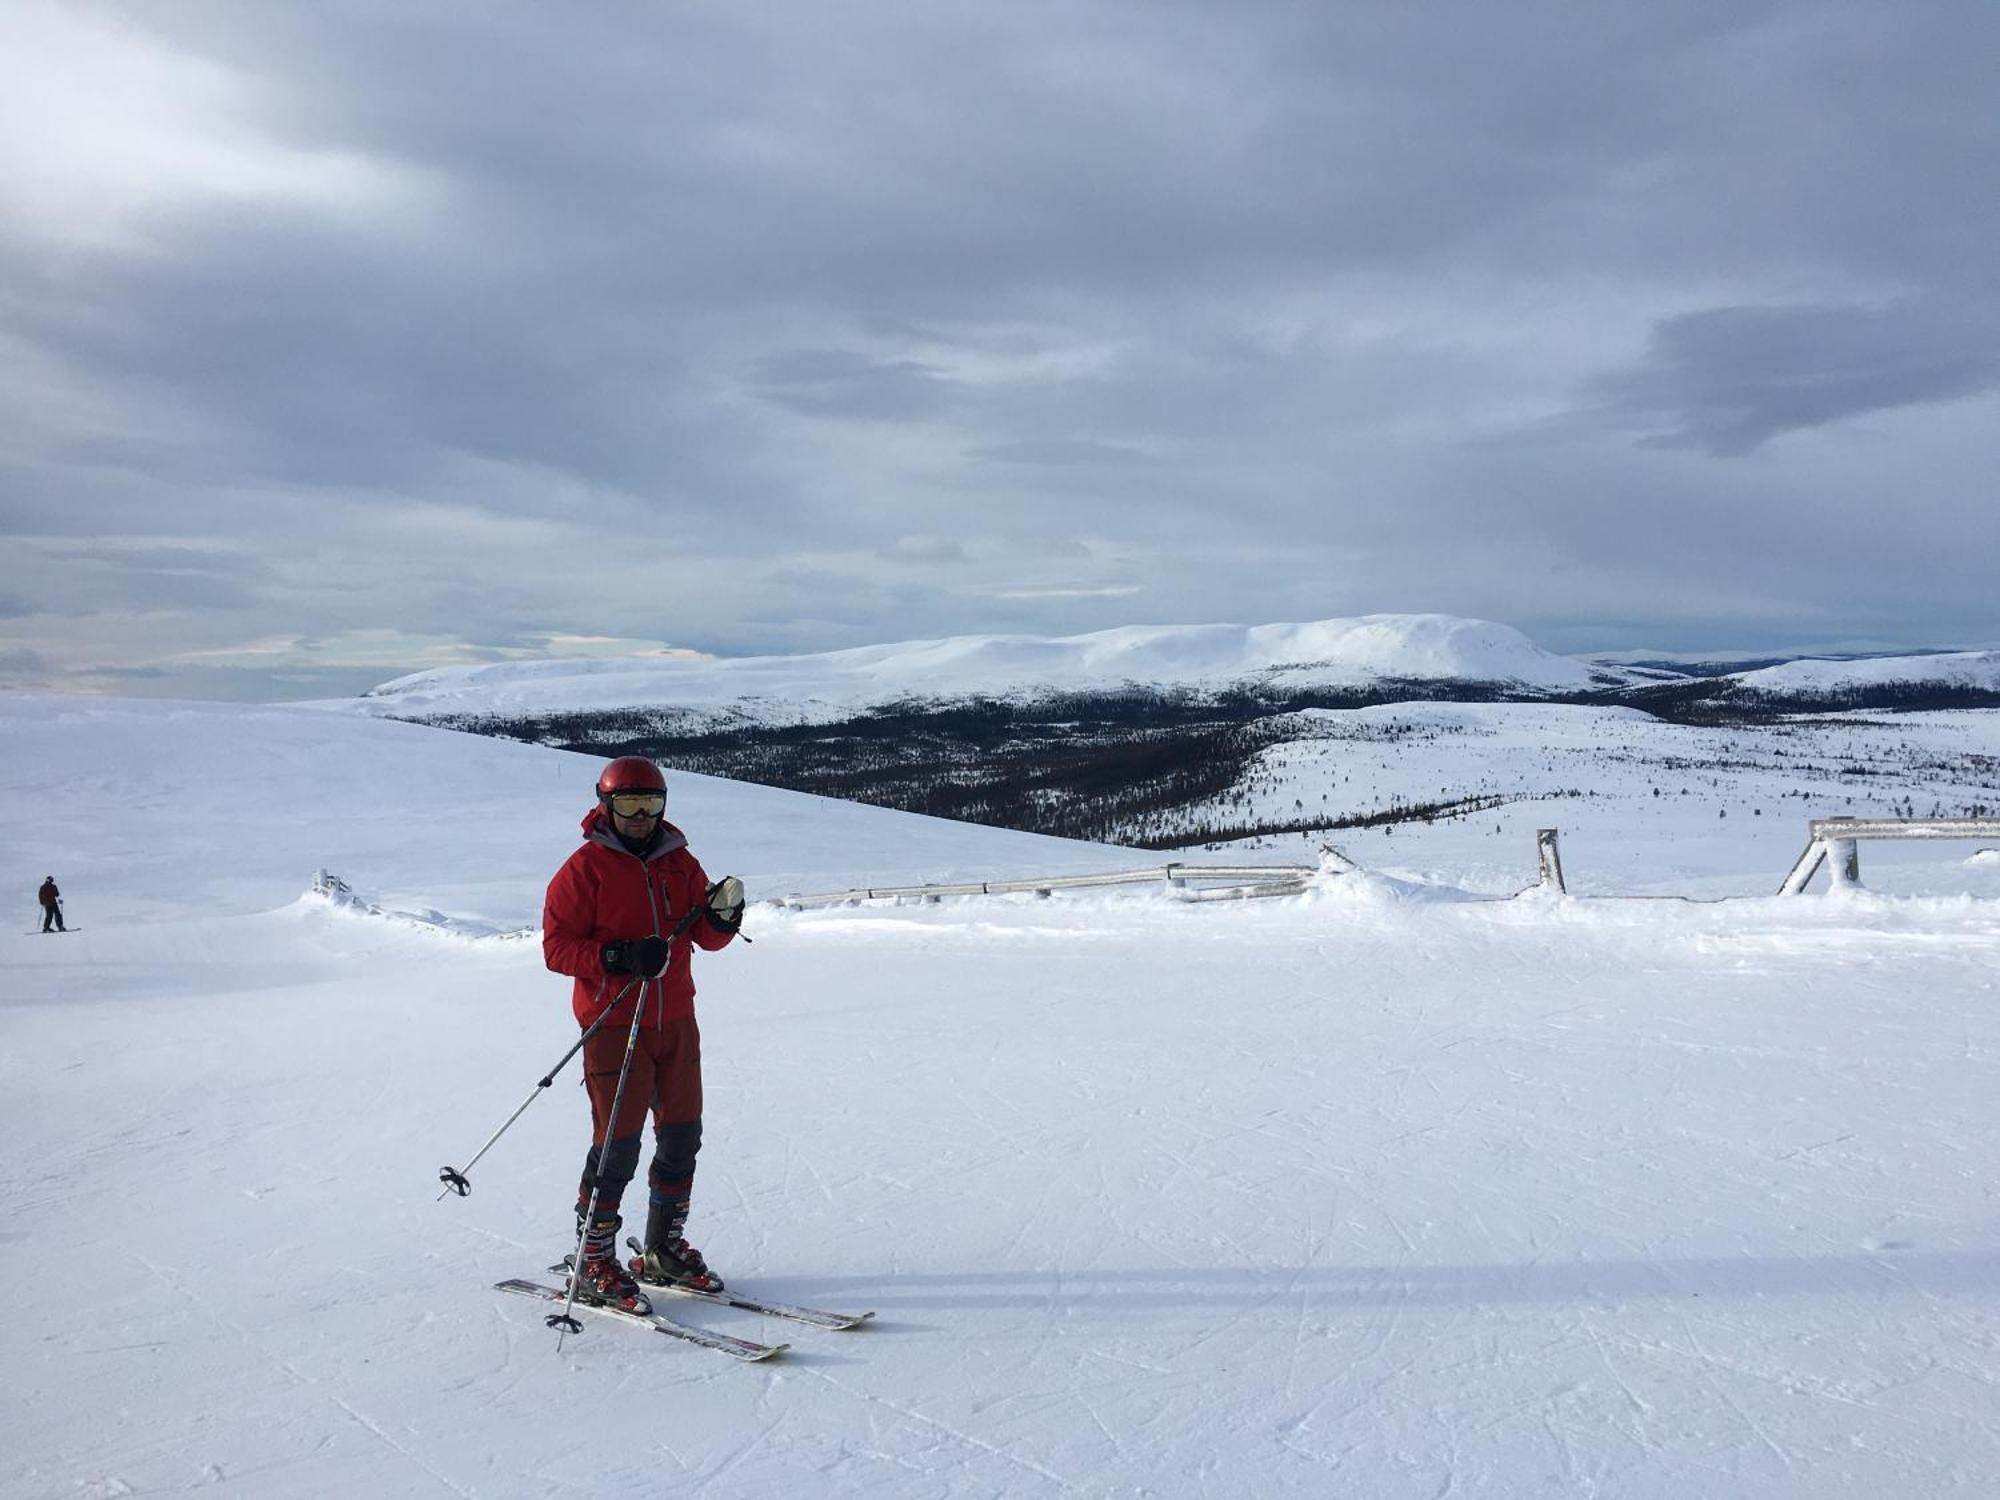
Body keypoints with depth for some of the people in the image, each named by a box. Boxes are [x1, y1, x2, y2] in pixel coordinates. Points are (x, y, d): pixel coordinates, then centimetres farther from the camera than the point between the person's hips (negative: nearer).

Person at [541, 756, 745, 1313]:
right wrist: (619, 957, -24)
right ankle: (594, 1262, 11)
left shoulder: (680, 861, 8)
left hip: (676, 1021, 6)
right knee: (618, 1144, -5)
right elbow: (556, 946, -11)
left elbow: (707, 938, 10)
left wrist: (722, 913, -12)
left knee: (682, 1136, 12)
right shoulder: (585, 868, -7)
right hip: (613, 1023, -6)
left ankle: (664, 1249, 28)